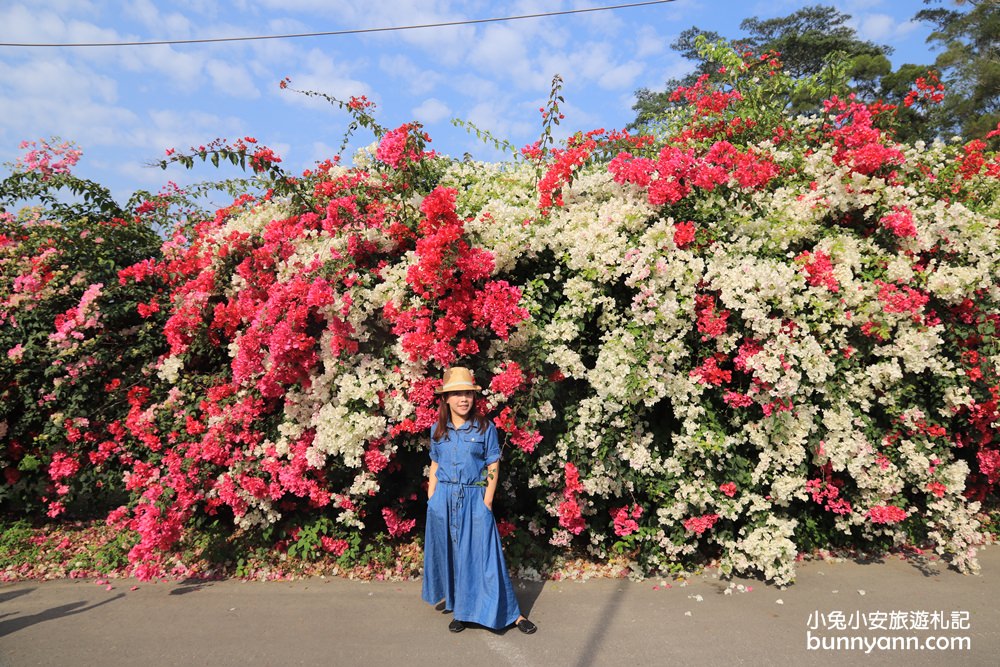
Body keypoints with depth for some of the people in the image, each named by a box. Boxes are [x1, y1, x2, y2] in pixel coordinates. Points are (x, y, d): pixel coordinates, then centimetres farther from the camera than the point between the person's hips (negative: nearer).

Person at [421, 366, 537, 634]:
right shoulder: (437, 430, 4)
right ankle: (460, 609, 28)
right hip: (443, 499, 3)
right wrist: (431, 500, 6)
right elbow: (434, 467, 10)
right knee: (450, 554, 11)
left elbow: (493, 469, -3)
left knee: (484, 555, -1)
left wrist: (487, 502, -8)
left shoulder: (485, 428, -4)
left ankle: (511, 614, 11)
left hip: (474, 498, -3)